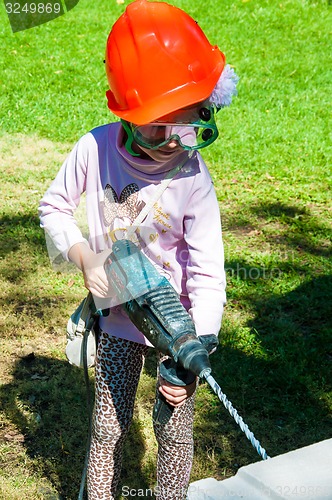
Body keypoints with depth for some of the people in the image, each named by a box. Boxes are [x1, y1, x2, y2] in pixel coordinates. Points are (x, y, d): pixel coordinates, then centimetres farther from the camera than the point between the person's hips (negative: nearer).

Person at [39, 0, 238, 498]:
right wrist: (85, 257, -17)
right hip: (118, 312, 2)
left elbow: (208, 276, -21)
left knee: (174, 427, 9)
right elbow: (53, 207, -1)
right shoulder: (96, 148, -18)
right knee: (109, 424, 13)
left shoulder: (193, 180, -24)